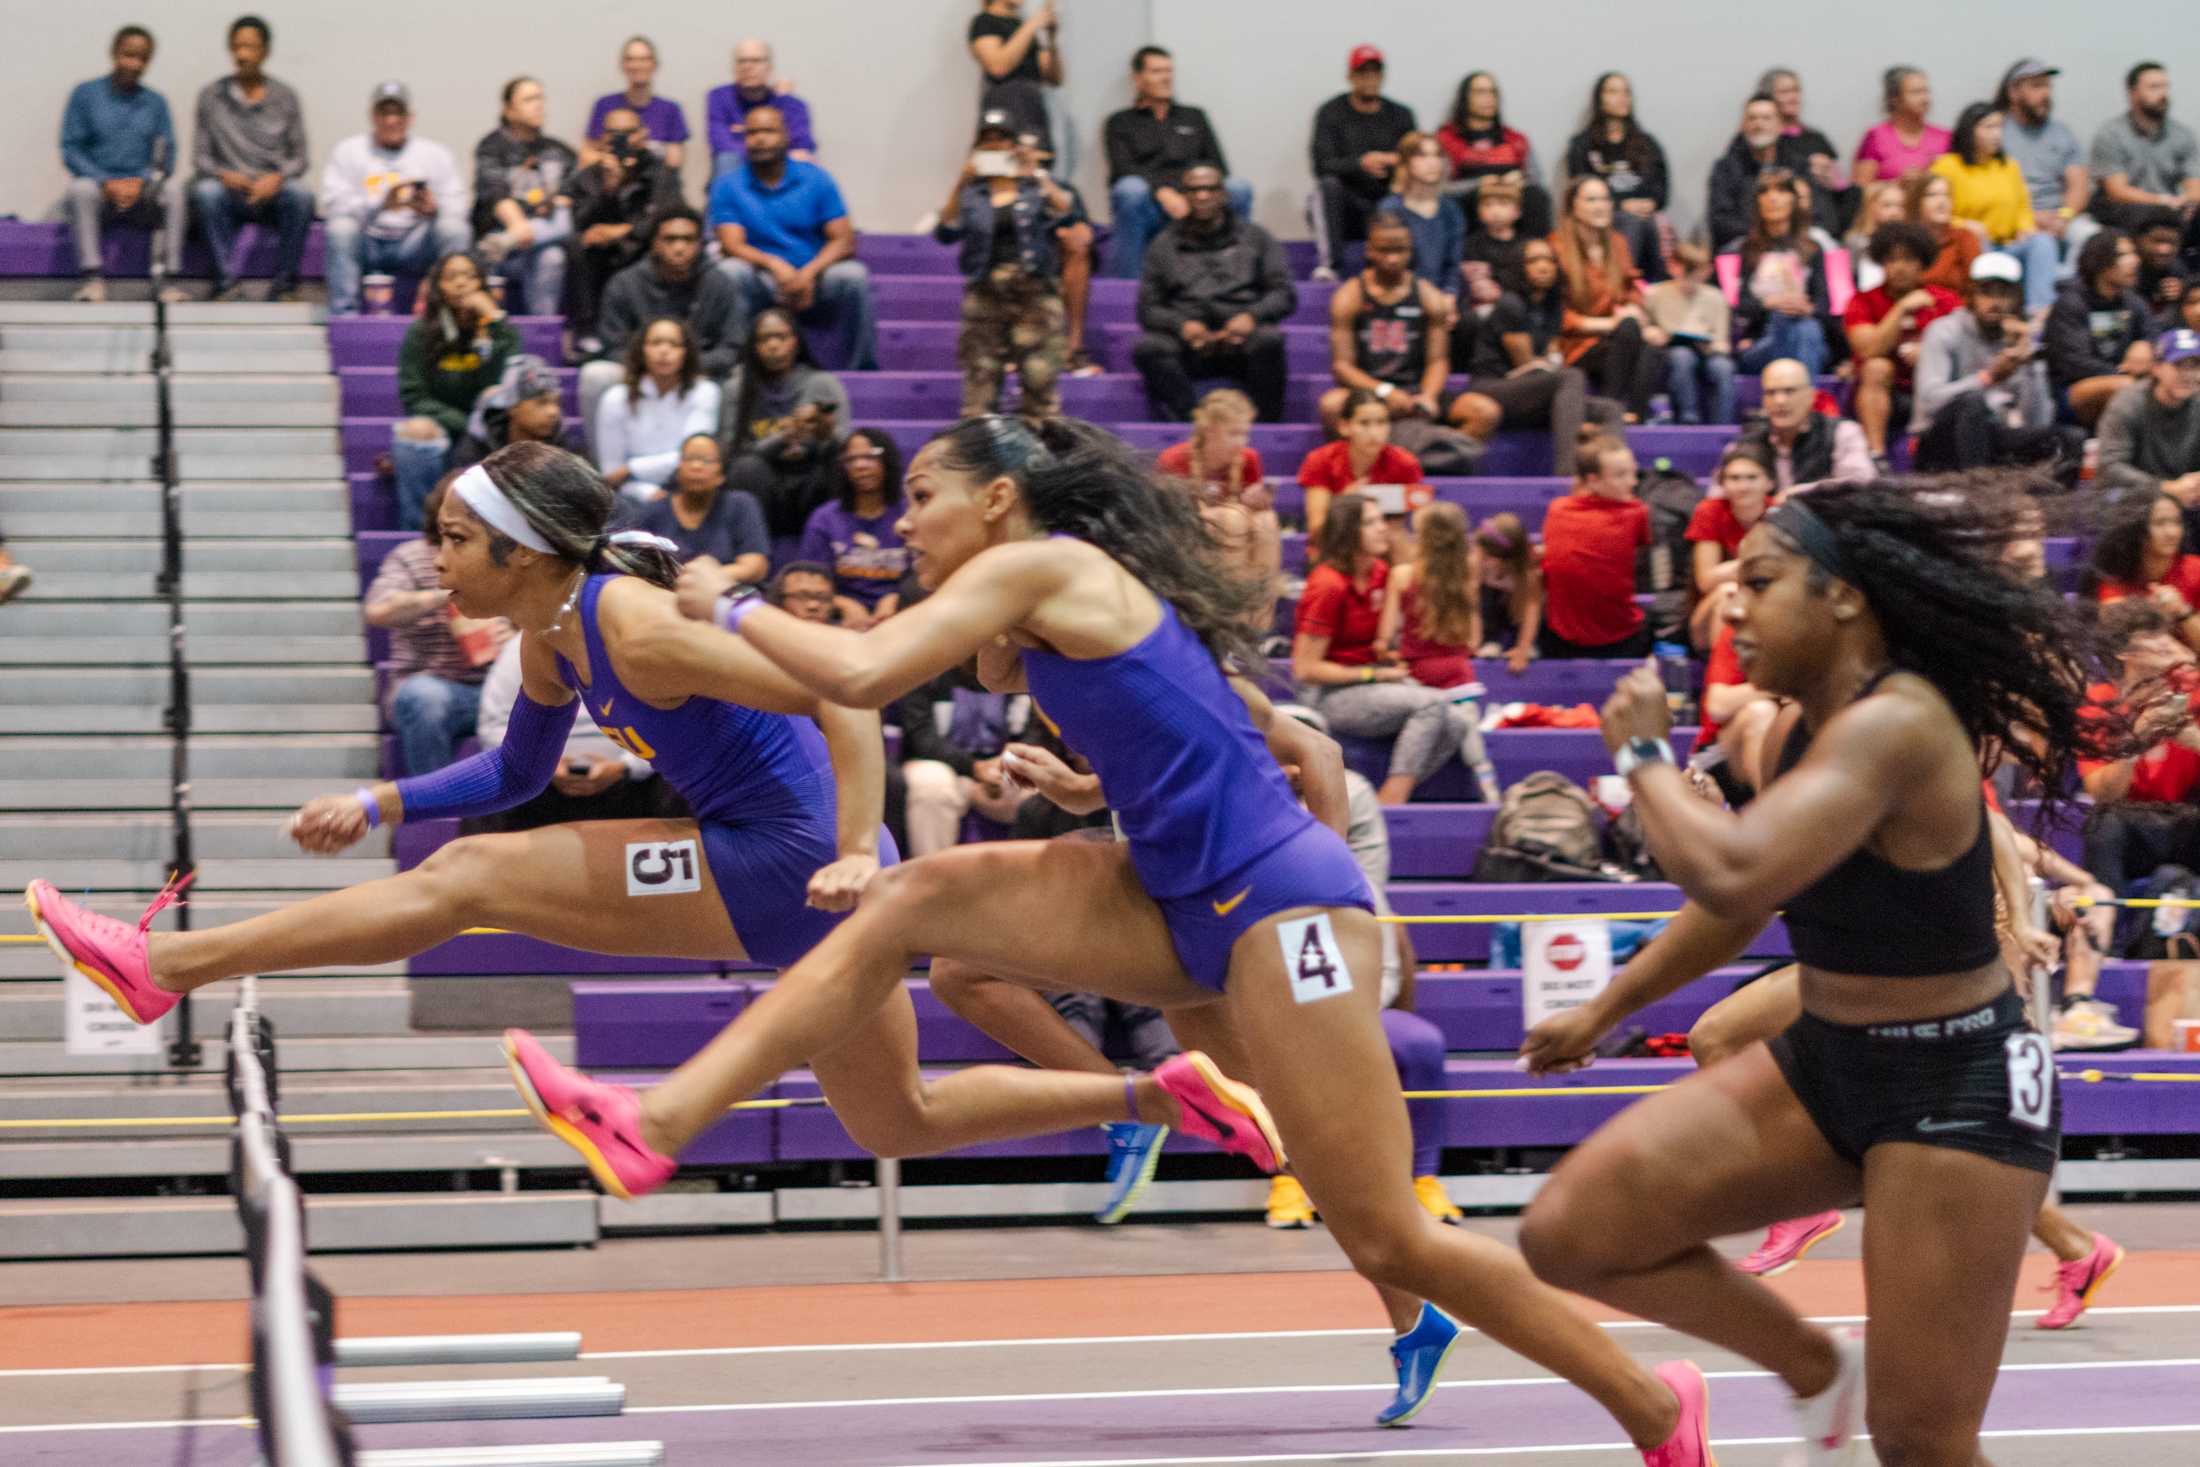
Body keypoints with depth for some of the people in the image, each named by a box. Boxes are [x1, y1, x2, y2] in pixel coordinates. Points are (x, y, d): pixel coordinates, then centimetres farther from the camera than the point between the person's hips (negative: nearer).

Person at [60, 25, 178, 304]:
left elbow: (166, 155, 4)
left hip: (141, 195, 2)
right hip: (99, 189, -2)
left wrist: (141, 182, -16)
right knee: (81, 188, -34)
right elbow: (70, 150, -3)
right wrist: (108, 183, -17)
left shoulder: (155, 102, 11)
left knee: (175, 186, -27)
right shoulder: (85, 94, 3)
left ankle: (170, 277, -28)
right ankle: (92, 278, -36)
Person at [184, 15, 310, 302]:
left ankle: (284, 284, -25)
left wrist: (277, 177, -15)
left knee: (301, 194, -33)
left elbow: (300, 157, 6)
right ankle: (226, 281, -32)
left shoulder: (285, 98, 8)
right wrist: (223, 174, -16)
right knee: (205, 191, -34)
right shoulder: (211, 95, 7)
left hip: (272, 192, 0)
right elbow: (199, 156, 5)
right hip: (230, 192, 0)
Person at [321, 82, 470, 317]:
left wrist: (434, 209, -25)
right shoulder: (348, 152, 5)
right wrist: (381, 206, -27)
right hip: (367, 242, -1)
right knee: (340, 228, -31)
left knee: (454, 228, -25)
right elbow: (333, 203, -9)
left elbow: (458, 204, 0)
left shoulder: (434, 153, 11)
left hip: (414, 246, 1)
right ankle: (343, 313, -31)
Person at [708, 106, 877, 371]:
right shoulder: (727, 187, 3)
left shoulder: (816, 179, 4)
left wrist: (809, 273, -22)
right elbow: (732, 245, -9)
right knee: (729, 270, -31)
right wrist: (775, 265, -29)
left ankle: (859, 366, -16)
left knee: (852, 275, -30)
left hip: (813, 282, 0)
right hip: (763, 285, 0)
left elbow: (844, 241, -3)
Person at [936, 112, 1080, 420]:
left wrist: (1039, 178, -16)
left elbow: (1068, 215, -8)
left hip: (1035, 293, -1)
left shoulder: (1037, 188, 10)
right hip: (985, 293, 1)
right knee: (980, 378, -4)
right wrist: (960, 185, -13)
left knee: (1040, 376, -8)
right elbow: (946, 233, -4)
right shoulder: (971, 194, 12)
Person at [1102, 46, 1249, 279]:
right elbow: (1124, 171, -2)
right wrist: (1162, 193, -20)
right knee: (1131, 188, -37)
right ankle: (1125, 282, -32)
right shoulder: (1120, 123, 16)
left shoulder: (1194, 117, 26)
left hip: (1193, 205, 2)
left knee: (1238, 189, -26)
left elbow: (1219, 168, 15)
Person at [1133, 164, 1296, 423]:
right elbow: (1148, 307, 14)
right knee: (1147, 348, -31)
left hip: (1241, 339, -1)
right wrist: (1181, 324, -8)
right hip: (1190, 342, 1)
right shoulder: (1165, 244, 21)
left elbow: (1284, 294, 12)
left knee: (1269, 340, -36)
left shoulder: (1254, 237, 19)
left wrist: (1251, 316, -10)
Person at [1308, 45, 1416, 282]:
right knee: (1327, 184, -34)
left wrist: (1397, 164, -20)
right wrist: (1361, 164, -31)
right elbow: (1322, 165, -13)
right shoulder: (1331, 113, 1)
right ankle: (1327, 266, -38)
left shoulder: (1401, 115, 11)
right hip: (1344, 207, -1)